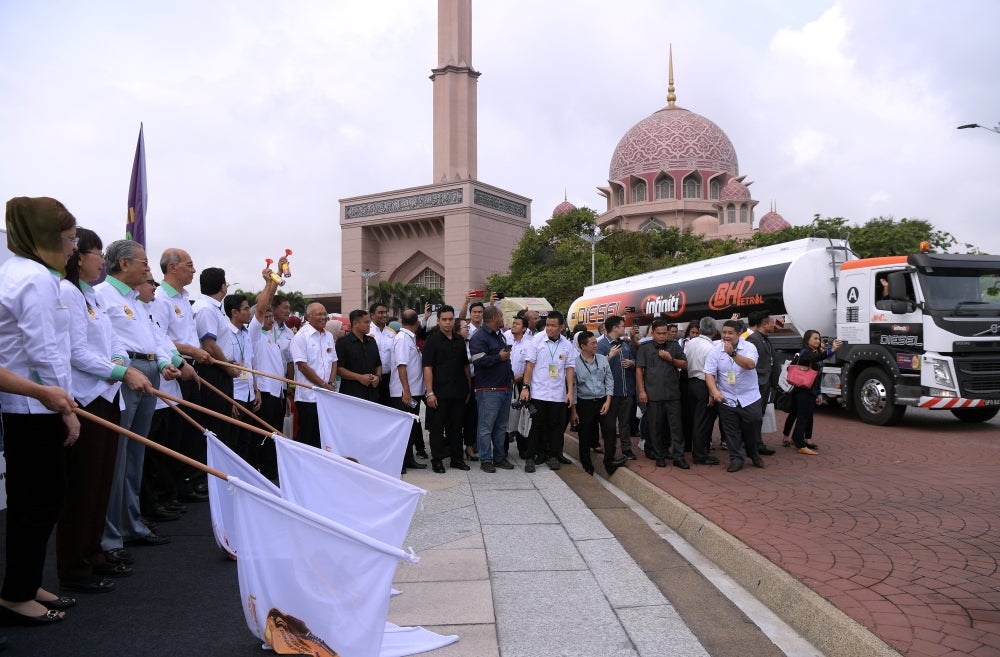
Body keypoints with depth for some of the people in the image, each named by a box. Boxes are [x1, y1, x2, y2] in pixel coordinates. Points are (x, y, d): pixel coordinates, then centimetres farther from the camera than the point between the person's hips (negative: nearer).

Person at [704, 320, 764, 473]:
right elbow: (709, 373, -6)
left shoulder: (749, 347, -8)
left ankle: (753, 454, 33)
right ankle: (736, 459, 19)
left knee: (752, 427, 8)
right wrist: (714, 391, -20)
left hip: (749, 397, -1)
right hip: (726, 398, 1)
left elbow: (750, 364, -26)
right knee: (731, 431, 6)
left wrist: (733, 353, -38)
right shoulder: (716, 350, -4)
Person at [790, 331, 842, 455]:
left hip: (812, 391, 9)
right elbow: (816, 358, -36)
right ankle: (801, 446, -7)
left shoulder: (817, 353, 15)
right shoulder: (805, 352, -12)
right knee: (803, 416, -8)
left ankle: (796, 439, 28)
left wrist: (818, 393, 19)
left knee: (808, 417, 15)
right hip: (803, 390, -9)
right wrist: (832, 350, -50)